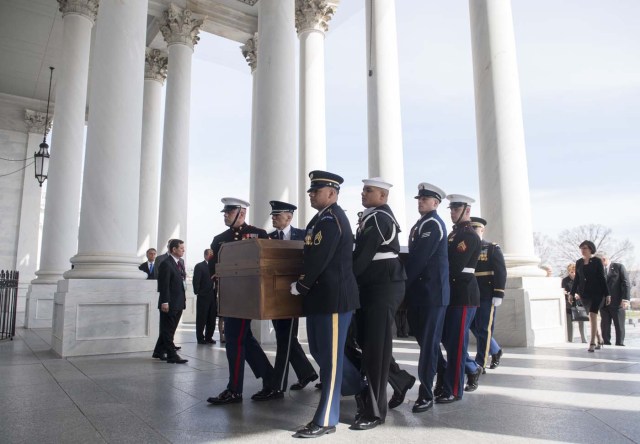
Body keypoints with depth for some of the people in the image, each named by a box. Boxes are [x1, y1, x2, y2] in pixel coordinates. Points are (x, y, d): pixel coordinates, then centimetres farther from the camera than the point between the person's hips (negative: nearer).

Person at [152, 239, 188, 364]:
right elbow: (164, 285, -17)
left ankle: (159, 351, 29)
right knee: (168, 330, 1)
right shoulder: (166, 264, -13)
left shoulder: (181, 262, 13)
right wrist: (165, 302, -20)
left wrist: (183, 298, 13)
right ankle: (172, 356, 5)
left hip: (179, 302, 9)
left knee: (169, 329, 17)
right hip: (169, 303, -9)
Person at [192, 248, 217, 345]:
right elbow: (196, 281, -6)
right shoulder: (199, 266, -2)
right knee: (201, 319, 2)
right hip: (203, 297, -5)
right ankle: (200, 338, 11)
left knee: (212, 319, 8)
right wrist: (198, 292, -9)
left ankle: (209, 337, 18)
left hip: (213, 297, 5)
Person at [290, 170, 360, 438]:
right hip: (320, 295, 10)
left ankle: (326, 420, 11)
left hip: (334, 295, -10)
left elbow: (320, 258, -22)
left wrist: (300, 285, -12)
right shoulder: (322, 218, 15)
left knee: (330, 355, -1)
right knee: (320, 351, 18)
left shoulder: (331, 218, -16)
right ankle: (360, 389, 36)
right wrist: (306, 287, 12)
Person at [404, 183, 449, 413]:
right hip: (422, 291, 9)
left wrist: (404, 282, -13)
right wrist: (409, 284, 9)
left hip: (432, 292, -9)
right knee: (427, 341, 16)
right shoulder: (422, 224, 18)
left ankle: (426, 394, 5)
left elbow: (419, 257, -19)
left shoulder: (432, 224, -11)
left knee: (428, 343, -3)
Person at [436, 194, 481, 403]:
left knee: (455, 341, -3)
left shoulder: (470, 236, -11)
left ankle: (453, 390, 7)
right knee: (447, 338, 13)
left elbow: (455, 266, -20)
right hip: (451, 293, 8)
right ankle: (473, 369, 34)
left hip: (464, 294, -8)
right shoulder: (454, 234, 17)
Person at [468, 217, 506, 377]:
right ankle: (496, 351, 35)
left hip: (486, 296, -5)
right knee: (475, 328, 11)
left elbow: (501, 272, -7)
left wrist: (498, 295, -15)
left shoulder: (492, 248, 0)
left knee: (483, 330, -2)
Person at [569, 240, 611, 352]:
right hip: (584, 294, 5)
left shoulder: (597, 261, -2)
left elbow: (602, 278, -3)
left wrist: (607, 294, -6)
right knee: (593, 316, 12)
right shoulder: (579, 262, 10)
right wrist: (572, 293, 10)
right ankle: (600, 341, 26)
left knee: (592, 315, -15)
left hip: (597, 292, -5)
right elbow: (577, 279, 13)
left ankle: (592, 343, -14)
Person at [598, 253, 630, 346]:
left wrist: (625, 299, -13)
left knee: (619, 324, 3)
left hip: (617, 302, -3)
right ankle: (606, 344, 9)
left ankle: (619, 344, 10)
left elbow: (626, 283, -5)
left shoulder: (619, 267, 1)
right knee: (605, 325, 3)